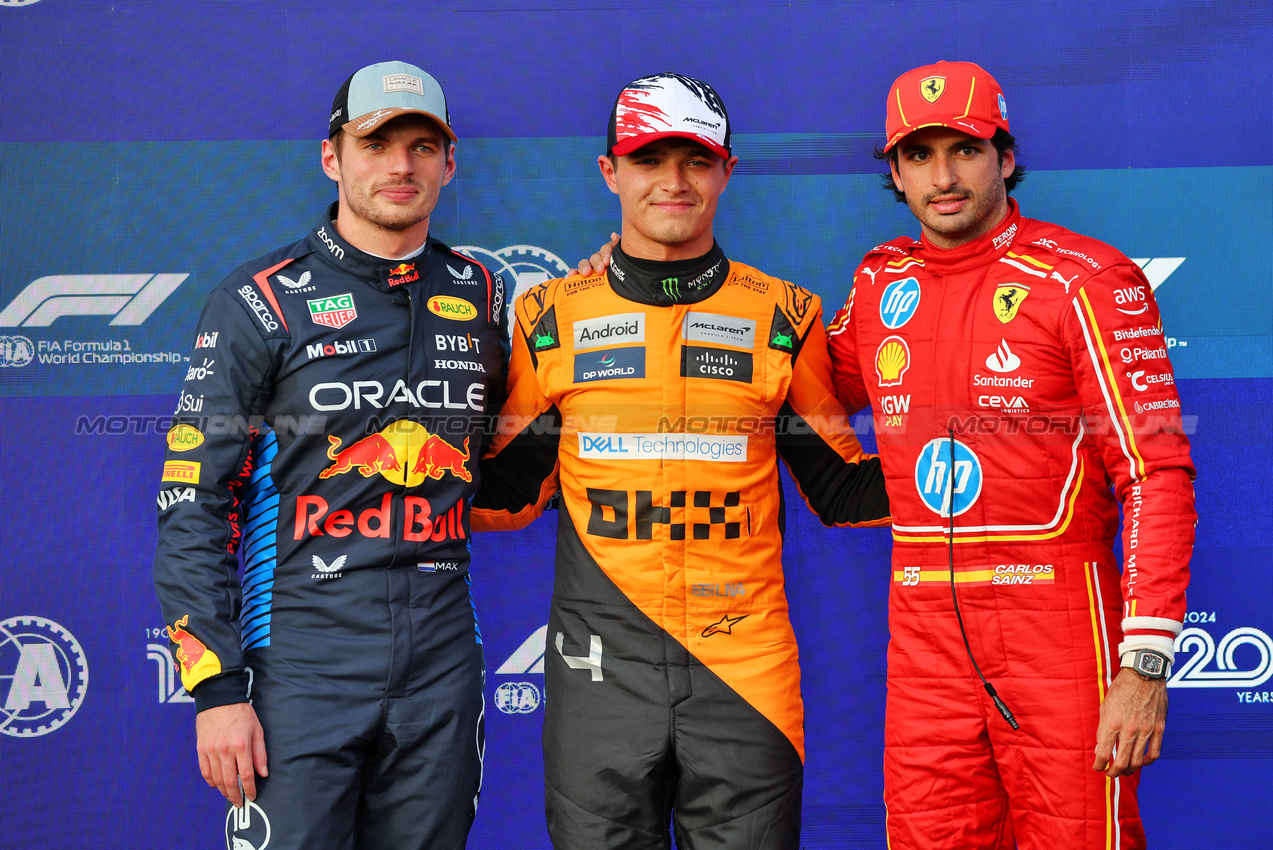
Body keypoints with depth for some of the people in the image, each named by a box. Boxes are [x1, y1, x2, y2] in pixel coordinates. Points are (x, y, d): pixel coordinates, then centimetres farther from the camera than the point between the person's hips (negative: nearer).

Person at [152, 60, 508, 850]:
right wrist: (217, 689, -12)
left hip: (443, 664, 4)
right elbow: (193, 503, -6)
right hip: (303, 663, -4)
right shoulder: (261, 301, -4)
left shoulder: (478, 294, 9)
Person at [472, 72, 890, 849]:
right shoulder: (552, 316, 6)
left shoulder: (785, 316, 6)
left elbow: (840, 488, 11)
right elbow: (510, 492, 12)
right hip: (601, 666, 0)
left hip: (745, 663, 0)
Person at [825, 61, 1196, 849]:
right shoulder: (880, 282, 10)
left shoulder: (1085, 280, -7)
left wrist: (1145, 666, -17)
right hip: (924, 628, 5)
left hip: (1056, 618, -4)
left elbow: (1157, 474, -11)